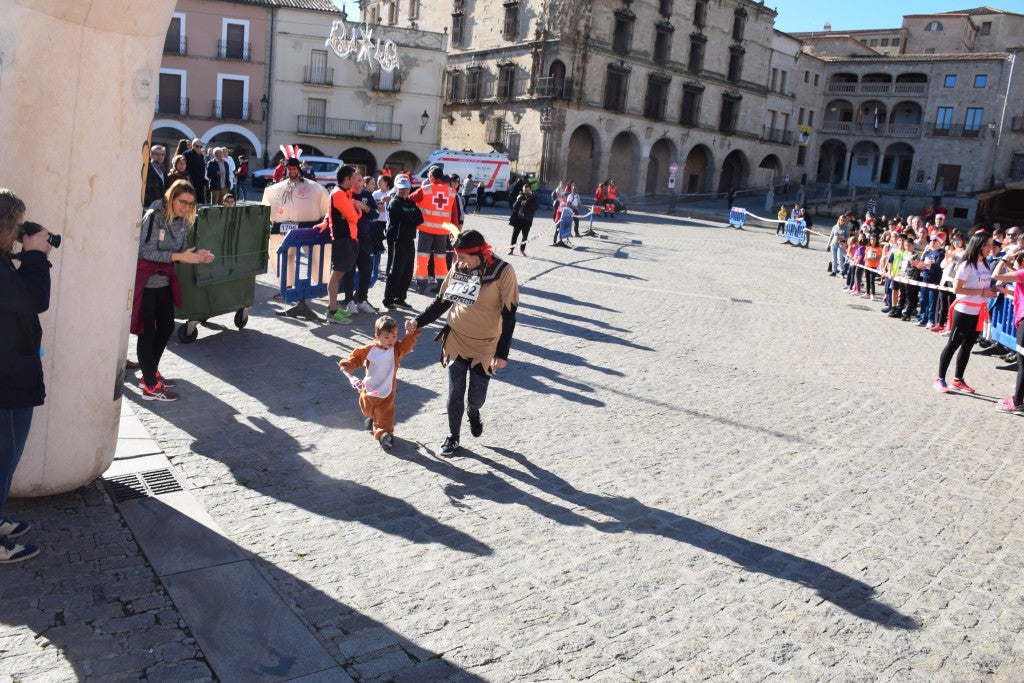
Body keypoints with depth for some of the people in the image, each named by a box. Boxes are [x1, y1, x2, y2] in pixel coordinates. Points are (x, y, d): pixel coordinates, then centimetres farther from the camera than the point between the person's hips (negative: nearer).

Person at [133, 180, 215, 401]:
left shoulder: (184, 222, 4)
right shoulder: (154, 217, -17)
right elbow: (145, 251, -23)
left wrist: (196, 256, -10)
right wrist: (179, 256, -27)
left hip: (164, 281, 7)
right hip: (145, 282, -7)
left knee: (167, 326, 14)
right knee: (147, 331, -2)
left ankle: (150, 373, 32)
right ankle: (151, 387, 5)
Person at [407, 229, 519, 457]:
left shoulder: (502, 272, -16)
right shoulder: (458, 269, -4)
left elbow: (509, 316, -14)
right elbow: (442, 301, 8)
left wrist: (502, 353, -17)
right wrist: (419, 322, -5)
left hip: (485, 347, -2)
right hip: (456, 342, 3)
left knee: (476, 398, 3)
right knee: (455, 394, 5)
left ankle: (473, 412, 40)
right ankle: (453, 436, 27)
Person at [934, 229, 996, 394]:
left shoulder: (985, 265, 9)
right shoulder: (967, 265, -14)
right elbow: (956, 289, -20)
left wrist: (993, 290, 1)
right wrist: (982, 292, -20)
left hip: (979, 312, 8)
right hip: (964, 311, -8)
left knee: (967, 346, 12)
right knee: (953, 345, -1)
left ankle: (958, 380, 20)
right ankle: (940, 379, 5)